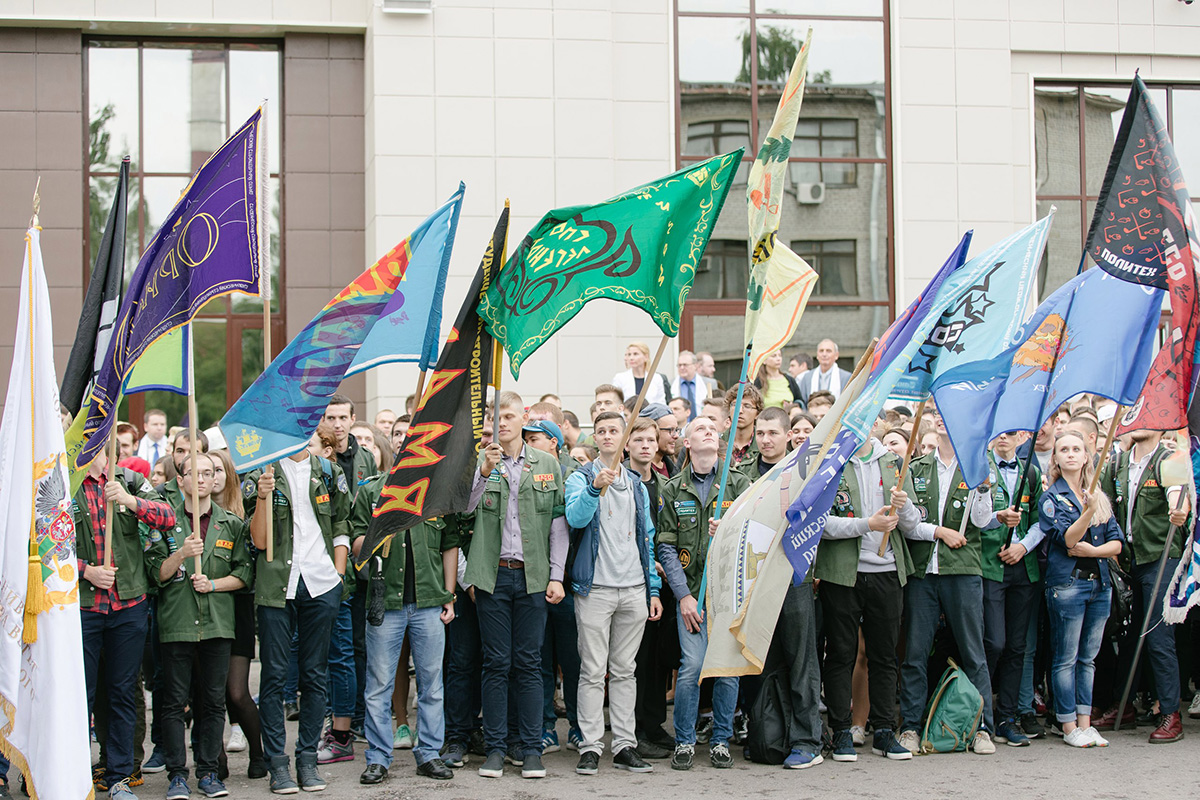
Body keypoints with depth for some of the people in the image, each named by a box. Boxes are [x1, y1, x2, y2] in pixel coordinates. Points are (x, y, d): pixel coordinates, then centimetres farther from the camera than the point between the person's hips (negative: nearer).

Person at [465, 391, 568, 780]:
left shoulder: (547, 464, 8)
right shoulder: (479, 462, 4)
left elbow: (558, 523, 8)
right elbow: (464, 506, -12)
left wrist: (556, 575, 2)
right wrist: (486, 470, -26)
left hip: (533, 575, 1)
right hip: (492, 574, -1)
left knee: (529, 663, 3)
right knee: (496, 663, 3)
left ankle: (531, 748, 9)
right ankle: (495, 747, 10)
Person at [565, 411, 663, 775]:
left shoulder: (637, 484, 16)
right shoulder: (581, 478, 3)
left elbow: (647, 538, 17)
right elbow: (575, 517, -16)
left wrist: (653, 588, 11)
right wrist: (595, 489, -34)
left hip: (634, 590, 4)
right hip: (595, 589, -4)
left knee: (625, 670, 7)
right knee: (593, 672, -3)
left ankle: (625, 745, 11)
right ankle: (590, 747, 0)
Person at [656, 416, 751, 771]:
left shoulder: (738, 483, 8)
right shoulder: (674, 489, 7)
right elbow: (666, 547, 3)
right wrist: (683, 595, -5)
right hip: (692, 592, -1)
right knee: (692, 666, -9)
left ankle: (720, 741, 16)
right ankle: (685, 742, 6)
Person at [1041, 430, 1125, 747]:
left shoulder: (1100, 497, 13)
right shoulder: (1051, 497, -1)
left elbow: (1117, 542, 8)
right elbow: (1066, 538, -15)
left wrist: (1093, 550, -10)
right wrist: (1088, 511, -29)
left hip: (1099, 583, 5)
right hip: (1066, 582, -5)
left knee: (1088, 657, 9)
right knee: (1066, 658, -1)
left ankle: (1085, 723, 13)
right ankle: (1069, 727, 4)